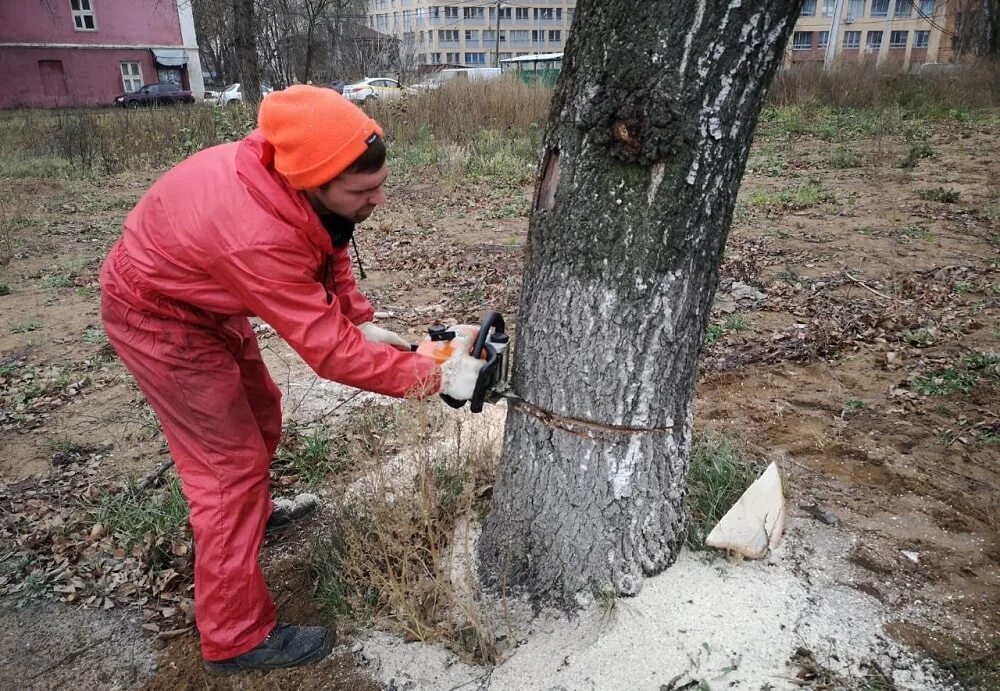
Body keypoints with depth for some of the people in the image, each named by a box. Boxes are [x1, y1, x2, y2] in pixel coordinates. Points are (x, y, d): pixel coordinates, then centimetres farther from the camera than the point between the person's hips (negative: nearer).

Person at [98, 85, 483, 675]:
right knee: (232, 463, -6)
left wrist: (364, 322, -7)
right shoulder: (258, 238, -43)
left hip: (206, 298, 8)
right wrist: (435, 377, -28)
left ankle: (256, 513, 50)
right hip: (159, 316, -8)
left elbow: (329, 247, 0)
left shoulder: (294, 172, -19)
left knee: (260, 412, 22)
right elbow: (330, 352, -35)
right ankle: (237, 638, 7)